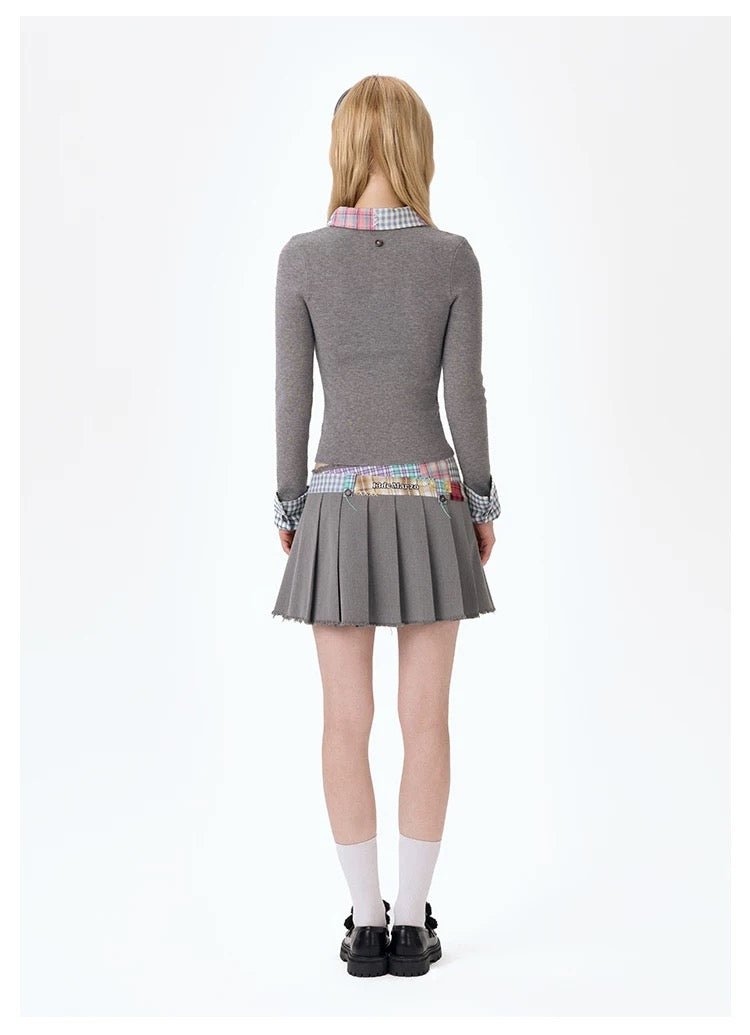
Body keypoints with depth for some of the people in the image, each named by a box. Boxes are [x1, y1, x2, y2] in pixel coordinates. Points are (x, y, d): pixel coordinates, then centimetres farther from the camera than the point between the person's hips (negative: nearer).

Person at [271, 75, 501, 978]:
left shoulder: (302, 258, -5)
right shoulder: (453, 257, -5)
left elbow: (291, 397, -3)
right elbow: (465, 395, -4)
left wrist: (288, 505, 8)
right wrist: (483, 503, 8)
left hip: (340, 504, 0)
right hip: (430, 501, 0)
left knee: (346, 720, 7)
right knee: (425, 718, 7)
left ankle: (367, 923, 13)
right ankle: (413, 921, 14)